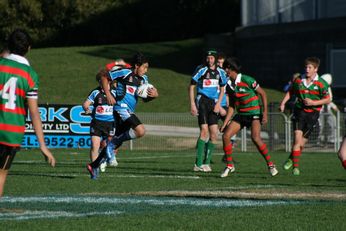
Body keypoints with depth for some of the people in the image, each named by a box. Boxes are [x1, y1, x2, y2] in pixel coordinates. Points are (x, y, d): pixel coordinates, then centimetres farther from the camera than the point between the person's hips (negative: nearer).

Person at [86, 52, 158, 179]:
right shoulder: (124, 73, -7)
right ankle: (113, 142, -11)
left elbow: (146, 98, 20)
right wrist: (108, 95, -11)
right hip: (122, 108, -9)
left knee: (116, 142, 12)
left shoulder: (143, 79, 15)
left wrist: (154, 95, -2)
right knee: (141, 131, -26)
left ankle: (94, 166, 22)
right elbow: (104, 78, 0)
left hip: (129, 112, 9)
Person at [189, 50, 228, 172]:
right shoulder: (201, 69, -5)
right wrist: (192, 104, -10)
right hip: (202, 101, -5)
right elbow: (191, 87, -3)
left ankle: (206, 162, 9)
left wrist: (218, 104, 4)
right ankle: (198, 164, -15)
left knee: (214, 134, -1)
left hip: (214, 103, 5)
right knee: (204, 131, -16)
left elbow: (222, 89, 18)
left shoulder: (220, 72, 9)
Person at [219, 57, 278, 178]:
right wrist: (225, 123, 6)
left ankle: (270, 165, -14)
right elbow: (231, 106, 12)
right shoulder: (229, 85, 6)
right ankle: (229, 165, 9)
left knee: (255, 137, -26)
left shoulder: (246, 80, -14)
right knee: (225, 136, -6)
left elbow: (263, 93, -9)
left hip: (254, 113, -7)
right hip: (241, 114, 7)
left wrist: (265, 112, -14)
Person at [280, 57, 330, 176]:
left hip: (312, 113, -1)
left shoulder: (321, 84, -7)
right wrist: (283, 103, 2)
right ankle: (295, 166, -10)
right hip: (299, 111, 1)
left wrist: (313, 103, -14)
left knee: (302, 142, 3)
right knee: (298, 138, -14)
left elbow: (327, 100, -3)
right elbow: (290, 92, 16)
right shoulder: (298, 80, 2)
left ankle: (291, 158, 29)